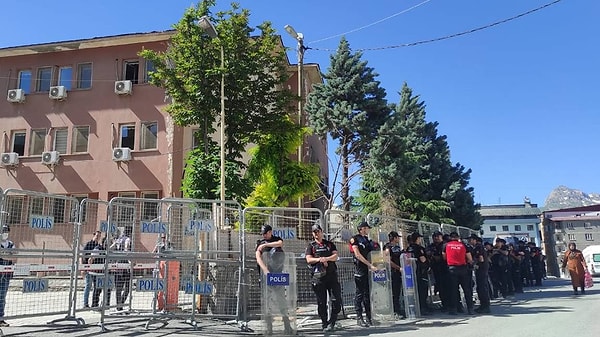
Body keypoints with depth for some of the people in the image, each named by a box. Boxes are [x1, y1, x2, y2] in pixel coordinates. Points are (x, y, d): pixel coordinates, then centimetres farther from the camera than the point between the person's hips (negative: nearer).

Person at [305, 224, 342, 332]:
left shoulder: (330, 244, 15)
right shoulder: (310, 246, 10)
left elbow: (335, 256, 3)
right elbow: (309, 259, -3)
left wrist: (326, 258, -15)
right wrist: (319, 259, -18)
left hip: (332, 275, 2)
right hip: (318, 276, -1)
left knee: (336, 299, -4)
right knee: (321, 302, 3)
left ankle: (331, 322, 10)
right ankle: (324, 324, 13)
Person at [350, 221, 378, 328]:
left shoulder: (367, 240, 18)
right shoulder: (355, 239, -3)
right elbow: (358, 255, -11)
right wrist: (370, 265, -15)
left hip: (368, 269, 7)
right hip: (360, 268, -7)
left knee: (368, 293, 8)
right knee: (359, 293, -3)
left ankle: (368, 317, 13)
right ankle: (359, 318, 1)